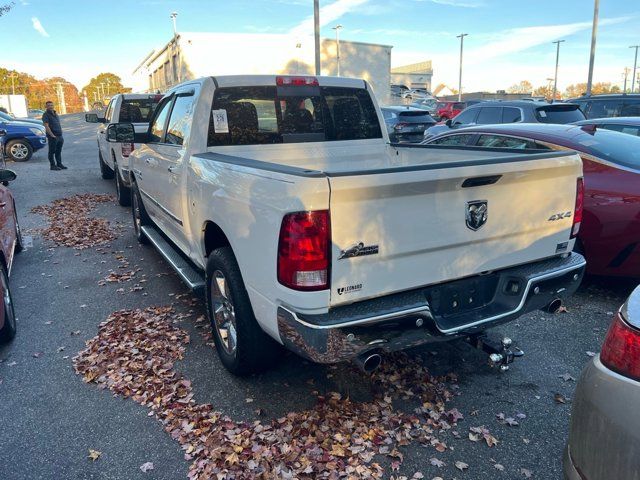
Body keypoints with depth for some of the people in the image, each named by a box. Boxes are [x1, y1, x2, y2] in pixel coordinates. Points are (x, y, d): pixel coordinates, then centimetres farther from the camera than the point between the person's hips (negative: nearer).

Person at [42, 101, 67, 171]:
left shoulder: (55, 113, 18)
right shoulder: (46, 115, -6)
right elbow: (46, 126, -14)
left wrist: (61, 135, 16)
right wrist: (52, 135, -21)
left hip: (60, 136, 7)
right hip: (53, 137, -7)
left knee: (58, 151, 12)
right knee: (52, 151, -2)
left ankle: (59, 164, 18)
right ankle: (53, 165, 1)